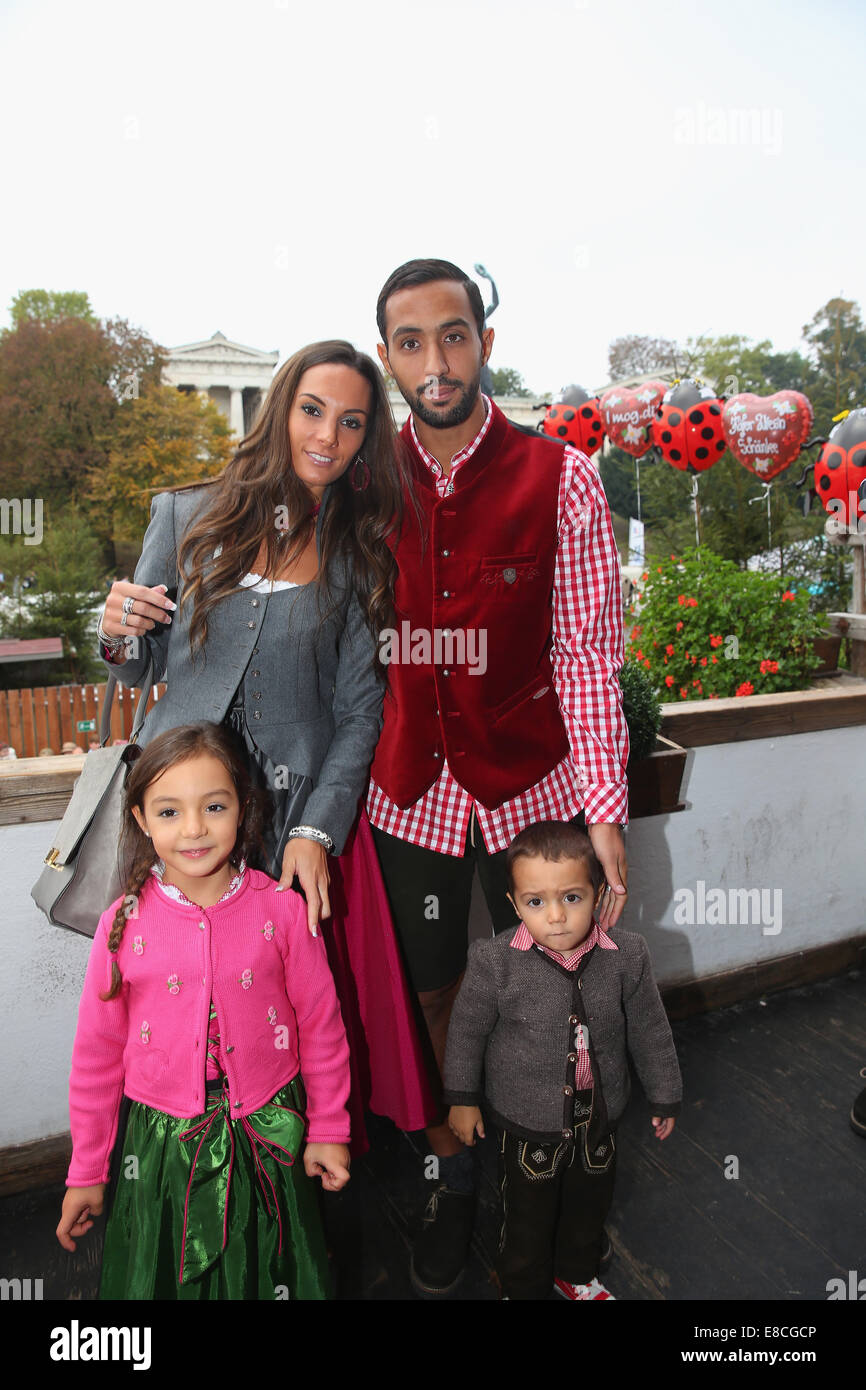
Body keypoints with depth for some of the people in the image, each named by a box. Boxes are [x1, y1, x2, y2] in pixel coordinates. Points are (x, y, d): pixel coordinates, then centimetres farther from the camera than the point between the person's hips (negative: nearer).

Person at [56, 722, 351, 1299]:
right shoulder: (125, 923, -12)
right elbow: (97, 1054, -1)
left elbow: (321, 1025, -3)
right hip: (162, 1141, 1)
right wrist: (86, 1173, 6)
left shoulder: (281, 910, -14)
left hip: (269, 1136, 0)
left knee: (268, 1273, 19)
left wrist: (330, 1130, 4)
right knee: (165, 1274, 19)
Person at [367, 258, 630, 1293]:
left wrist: (604, 809, -12)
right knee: (431, 992, 15)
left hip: (531, 781, -1)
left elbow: (586, 654, -8)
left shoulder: (560, 480, -7)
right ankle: (453, 1176, 41)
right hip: (410, 788, 2)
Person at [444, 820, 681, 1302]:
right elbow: (467, 1030, -9)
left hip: (598, 1119, 3)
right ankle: (524, 1288, 49)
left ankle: (576, 1275, 57)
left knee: (589, 1207, 28)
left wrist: (664, 1097, 8)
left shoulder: (626, 956, -19)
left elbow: (650, 1030, -3)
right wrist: (463, 1098, 1)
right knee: (528, 1217, 19)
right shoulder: (495, 962, -25)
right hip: (528, 1123, -3)